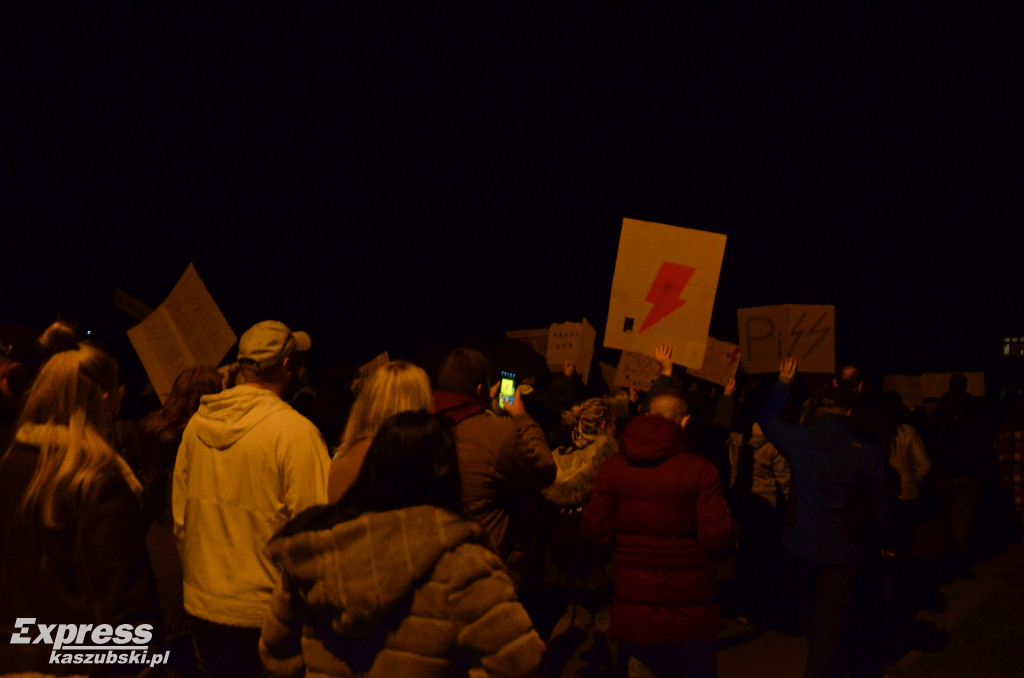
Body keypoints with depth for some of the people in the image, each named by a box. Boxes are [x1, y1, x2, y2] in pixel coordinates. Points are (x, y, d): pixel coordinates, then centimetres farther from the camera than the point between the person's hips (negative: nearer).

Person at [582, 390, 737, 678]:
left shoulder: (612, 467, -6)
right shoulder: (700, 470, -14)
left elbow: (595, 530, -4)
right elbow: (718, 537, -15)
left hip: (632, 600, 2)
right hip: (686, 599, -2)